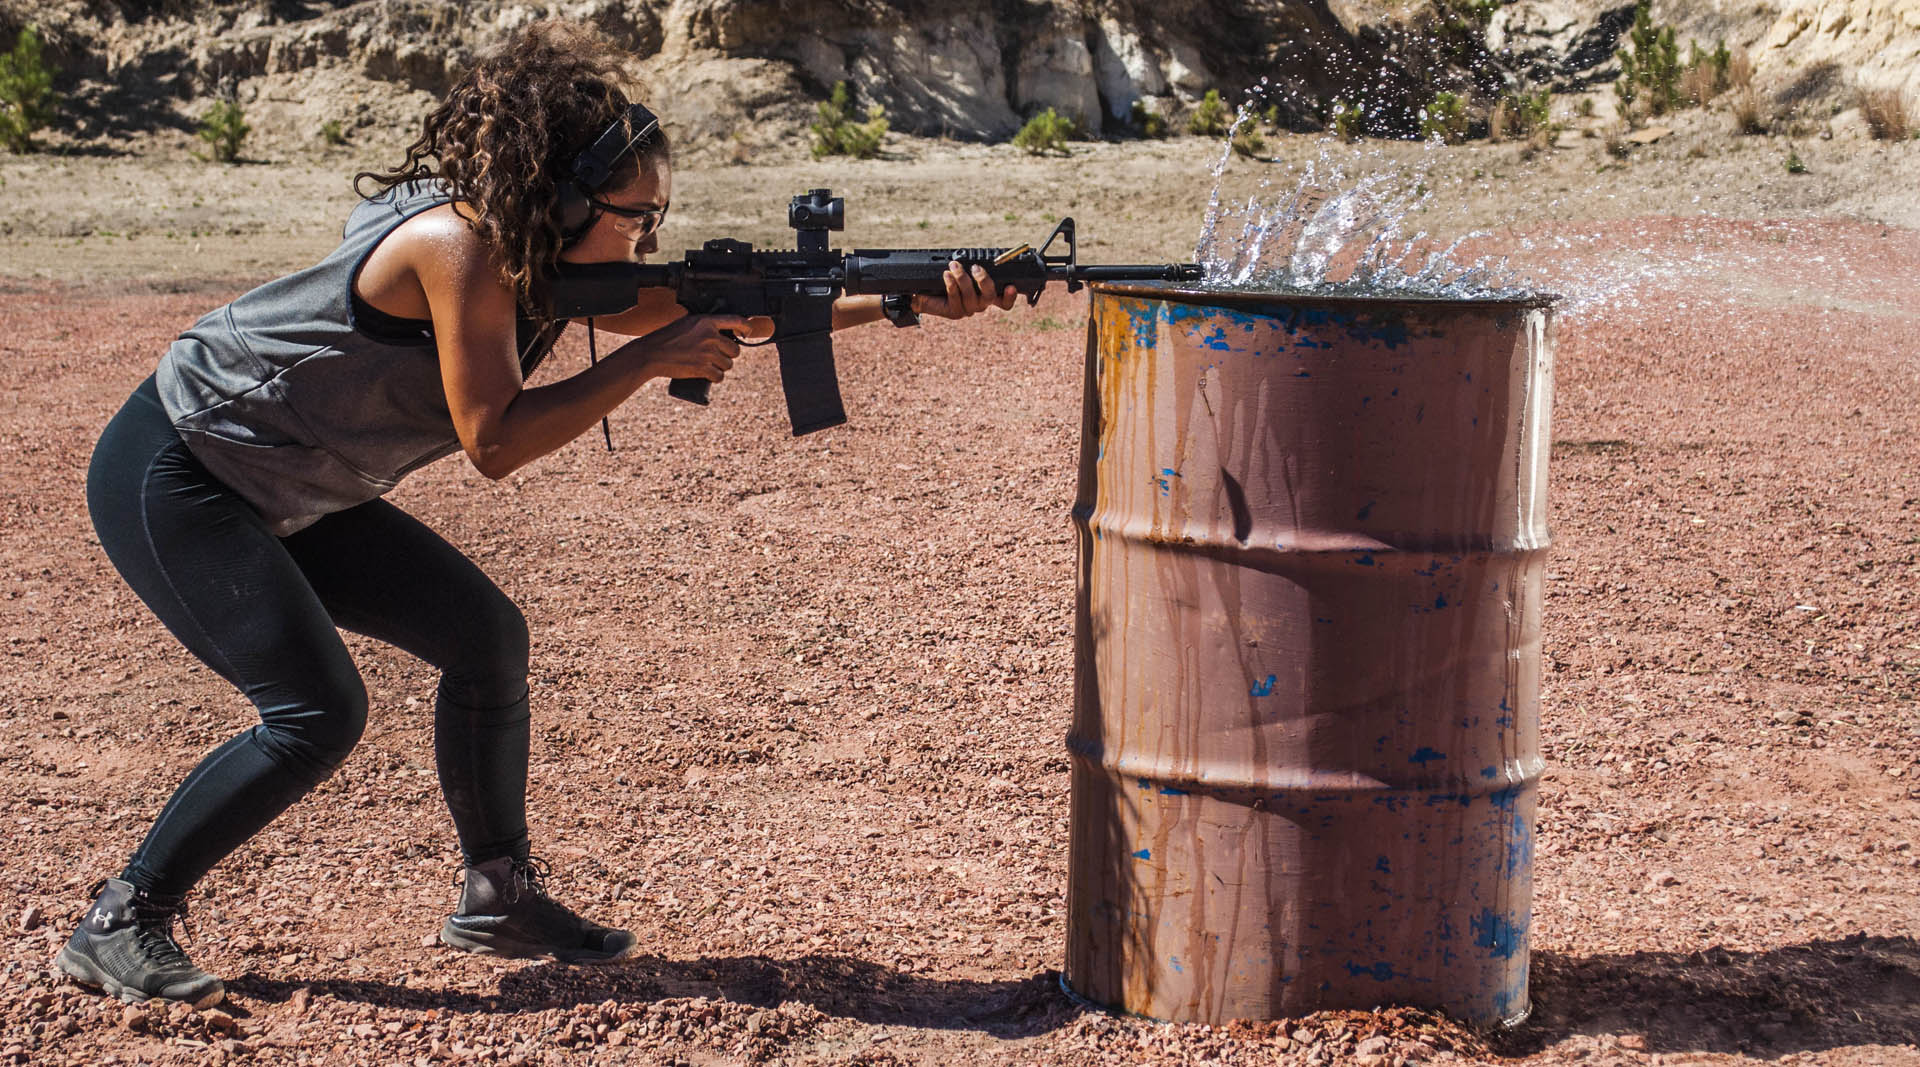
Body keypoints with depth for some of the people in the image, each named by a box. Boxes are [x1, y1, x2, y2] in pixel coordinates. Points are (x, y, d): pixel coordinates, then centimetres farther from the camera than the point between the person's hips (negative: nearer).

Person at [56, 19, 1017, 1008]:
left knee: (486, 635, 3)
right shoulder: (460, 243, -27)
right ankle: (118, 924, -4)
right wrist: (650, 360, -26)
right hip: (168, 476, -9)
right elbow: (494, 441, -27)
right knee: (317, 713, -17)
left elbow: (729, 311, -1)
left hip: (284, 498, 9)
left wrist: (912, 300, -10)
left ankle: (498, 895, 15)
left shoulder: (547, 262, 0)